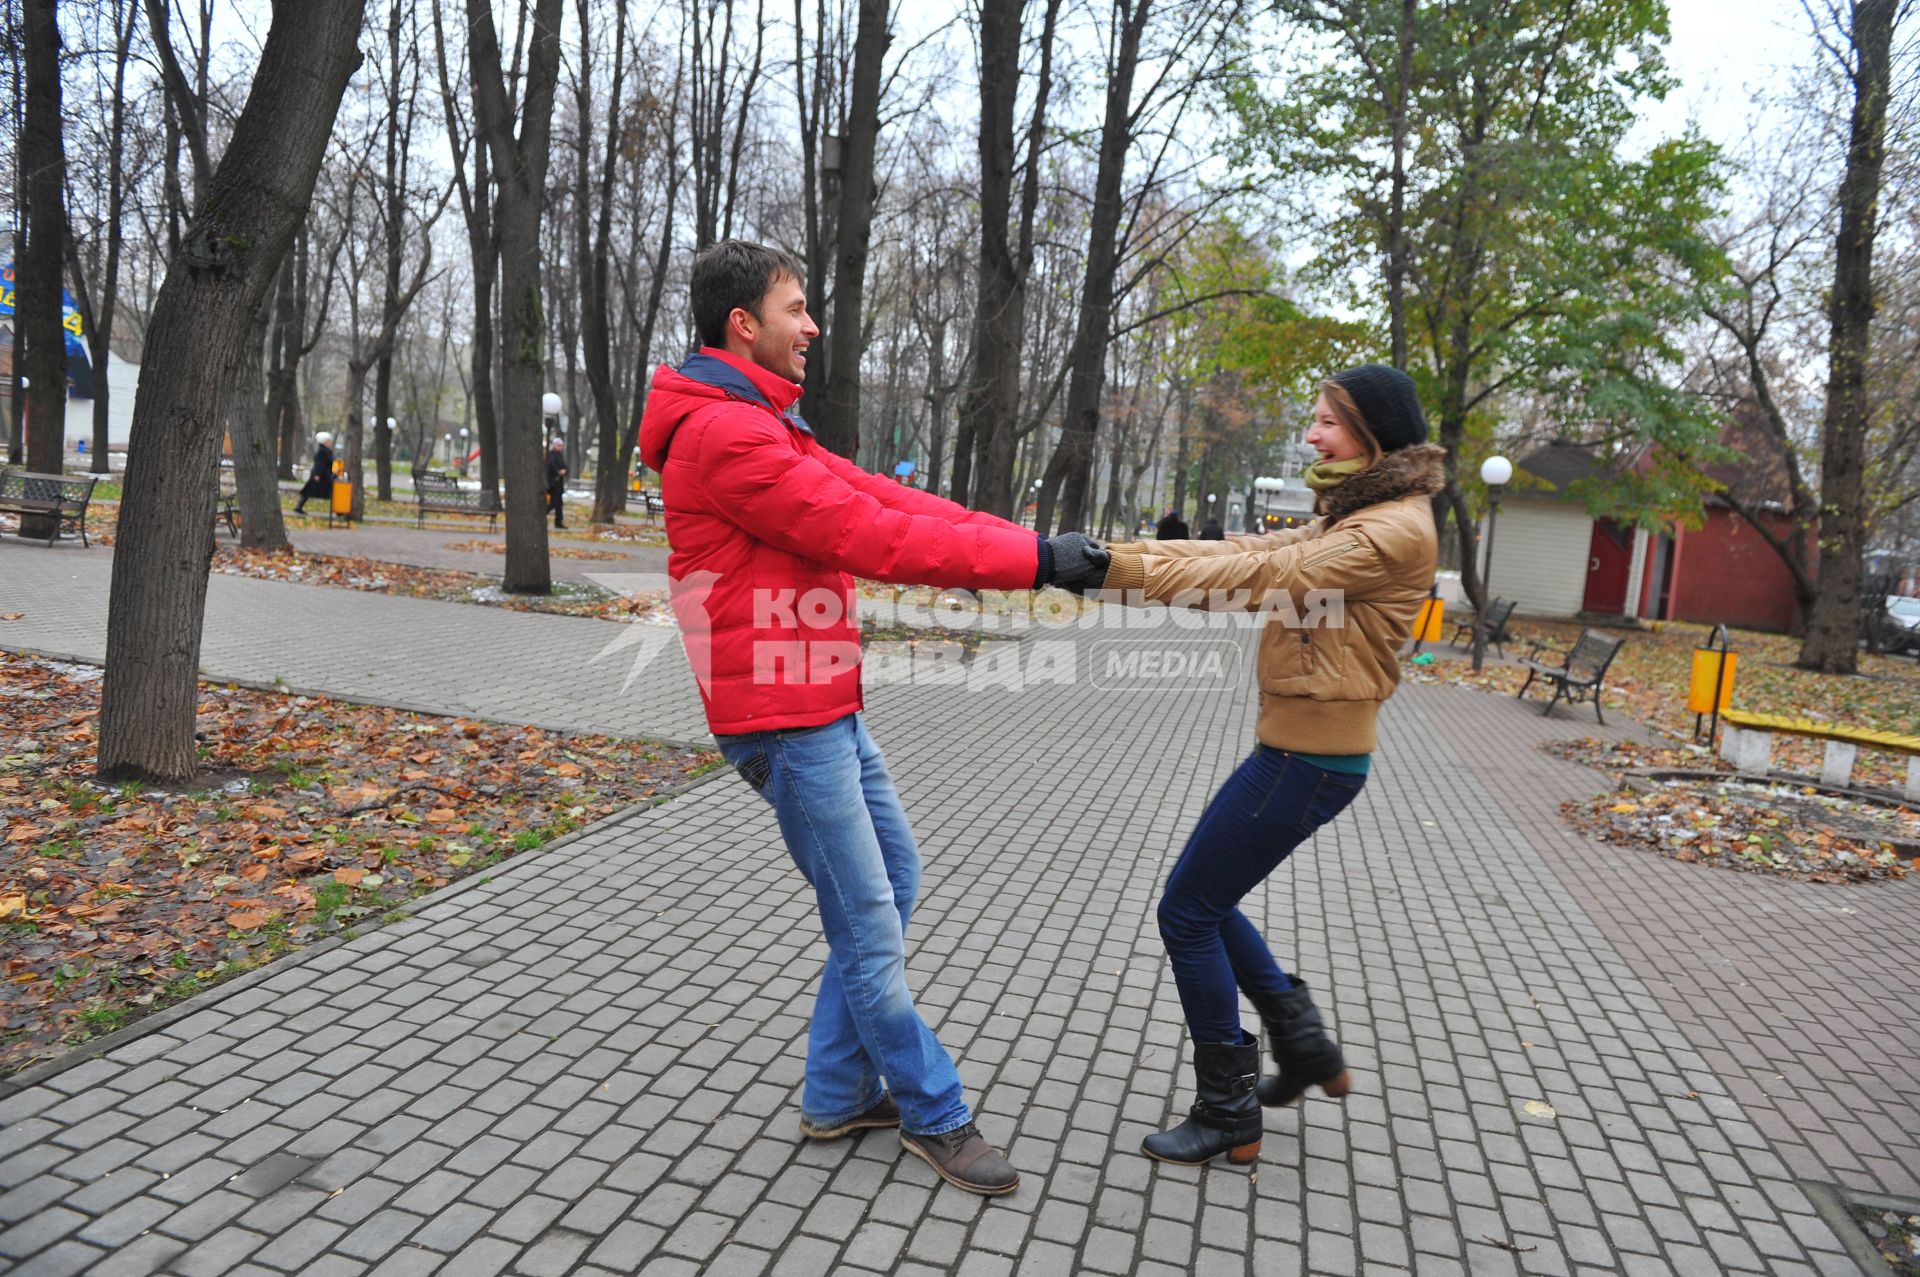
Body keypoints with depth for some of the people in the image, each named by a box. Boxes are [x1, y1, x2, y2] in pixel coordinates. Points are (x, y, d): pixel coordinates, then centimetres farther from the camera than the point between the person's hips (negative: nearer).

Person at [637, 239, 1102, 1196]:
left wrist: (1025, 541, 1)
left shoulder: (760, 426, 17)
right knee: (867, 925, 1)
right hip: (785, 719, -11)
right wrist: (1029, 562, -18)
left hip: (827, 708, 11)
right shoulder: (722, 433, -17)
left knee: (893, 880, 18)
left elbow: (881, 496, 10)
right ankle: (934, 1116, 20)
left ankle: (838, 1097, 29)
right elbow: (870, 536, -22)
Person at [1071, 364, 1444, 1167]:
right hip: (1301, 747, 10)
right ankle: (1305, 1048, 32)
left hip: (1310, 759, -10)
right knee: (1205, 901, 19)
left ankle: (1228, 1116, 15)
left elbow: (1260, 579, -26)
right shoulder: (1356, 517, 15)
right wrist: (1112, 559, -5)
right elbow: (1247, 552, 6)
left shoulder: (1395, 531, -17)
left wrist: (1115, 569, -29)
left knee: (1188, 912, 0)